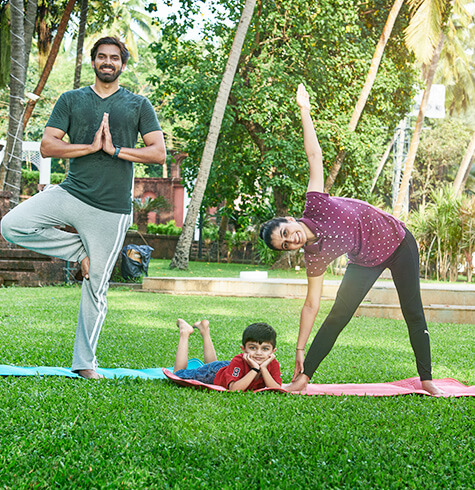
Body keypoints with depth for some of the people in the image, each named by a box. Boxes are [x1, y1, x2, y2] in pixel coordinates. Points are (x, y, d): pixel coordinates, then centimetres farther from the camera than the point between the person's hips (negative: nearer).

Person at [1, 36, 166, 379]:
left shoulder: (139, 105, 7)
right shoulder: (71, 100, 9)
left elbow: (159, 153, 0)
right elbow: (47, 146, 1)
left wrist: (115, 149, -11)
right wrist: (91, 147, -11)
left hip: (112, 210, -2)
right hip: (72, 193, 2)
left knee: (96, 289, 2)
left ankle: (85, 362, 15)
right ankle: (79, 250, -1)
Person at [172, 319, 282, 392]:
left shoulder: (272, 364, -30)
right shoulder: (238, 361, -42)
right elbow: (234, 389, -52)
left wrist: (263, 368, -49)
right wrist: (255, 369, -54)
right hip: (213, 372, -5)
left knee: (212, 363, 37)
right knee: (179, 374, 14)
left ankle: (205, 329, 47)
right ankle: (185, 333, 24)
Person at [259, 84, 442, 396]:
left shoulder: (314, 206, -26)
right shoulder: (314, 258, -18)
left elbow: (315, 156, -21)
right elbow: (311, 305, -14)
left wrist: (304, 111, -21)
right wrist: (300, 350, -14)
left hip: (398, 242, -2)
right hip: (366, 261, 2)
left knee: (414, 314, 0)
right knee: (338, 315, -5)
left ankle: (427, 381, 10)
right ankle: (304, 377, 2)